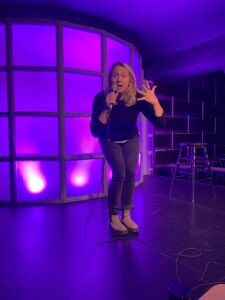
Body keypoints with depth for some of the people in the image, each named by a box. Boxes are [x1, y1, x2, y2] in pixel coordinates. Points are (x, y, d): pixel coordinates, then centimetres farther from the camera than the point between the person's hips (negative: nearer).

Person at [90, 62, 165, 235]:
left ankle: (126, 215, 2)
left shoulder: (138, 97, -24)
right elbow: (95, 131, -31)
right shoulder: (101, 98, -27)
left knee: (130, 173, -16)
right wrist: (107, 108, -43)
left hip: (130, 139, 2)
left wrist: (155, 102, -45)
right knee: (119, 172, -22)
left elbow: (160, 122, -27)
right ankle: (113, 217, -6)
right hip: (110, 140, -2)